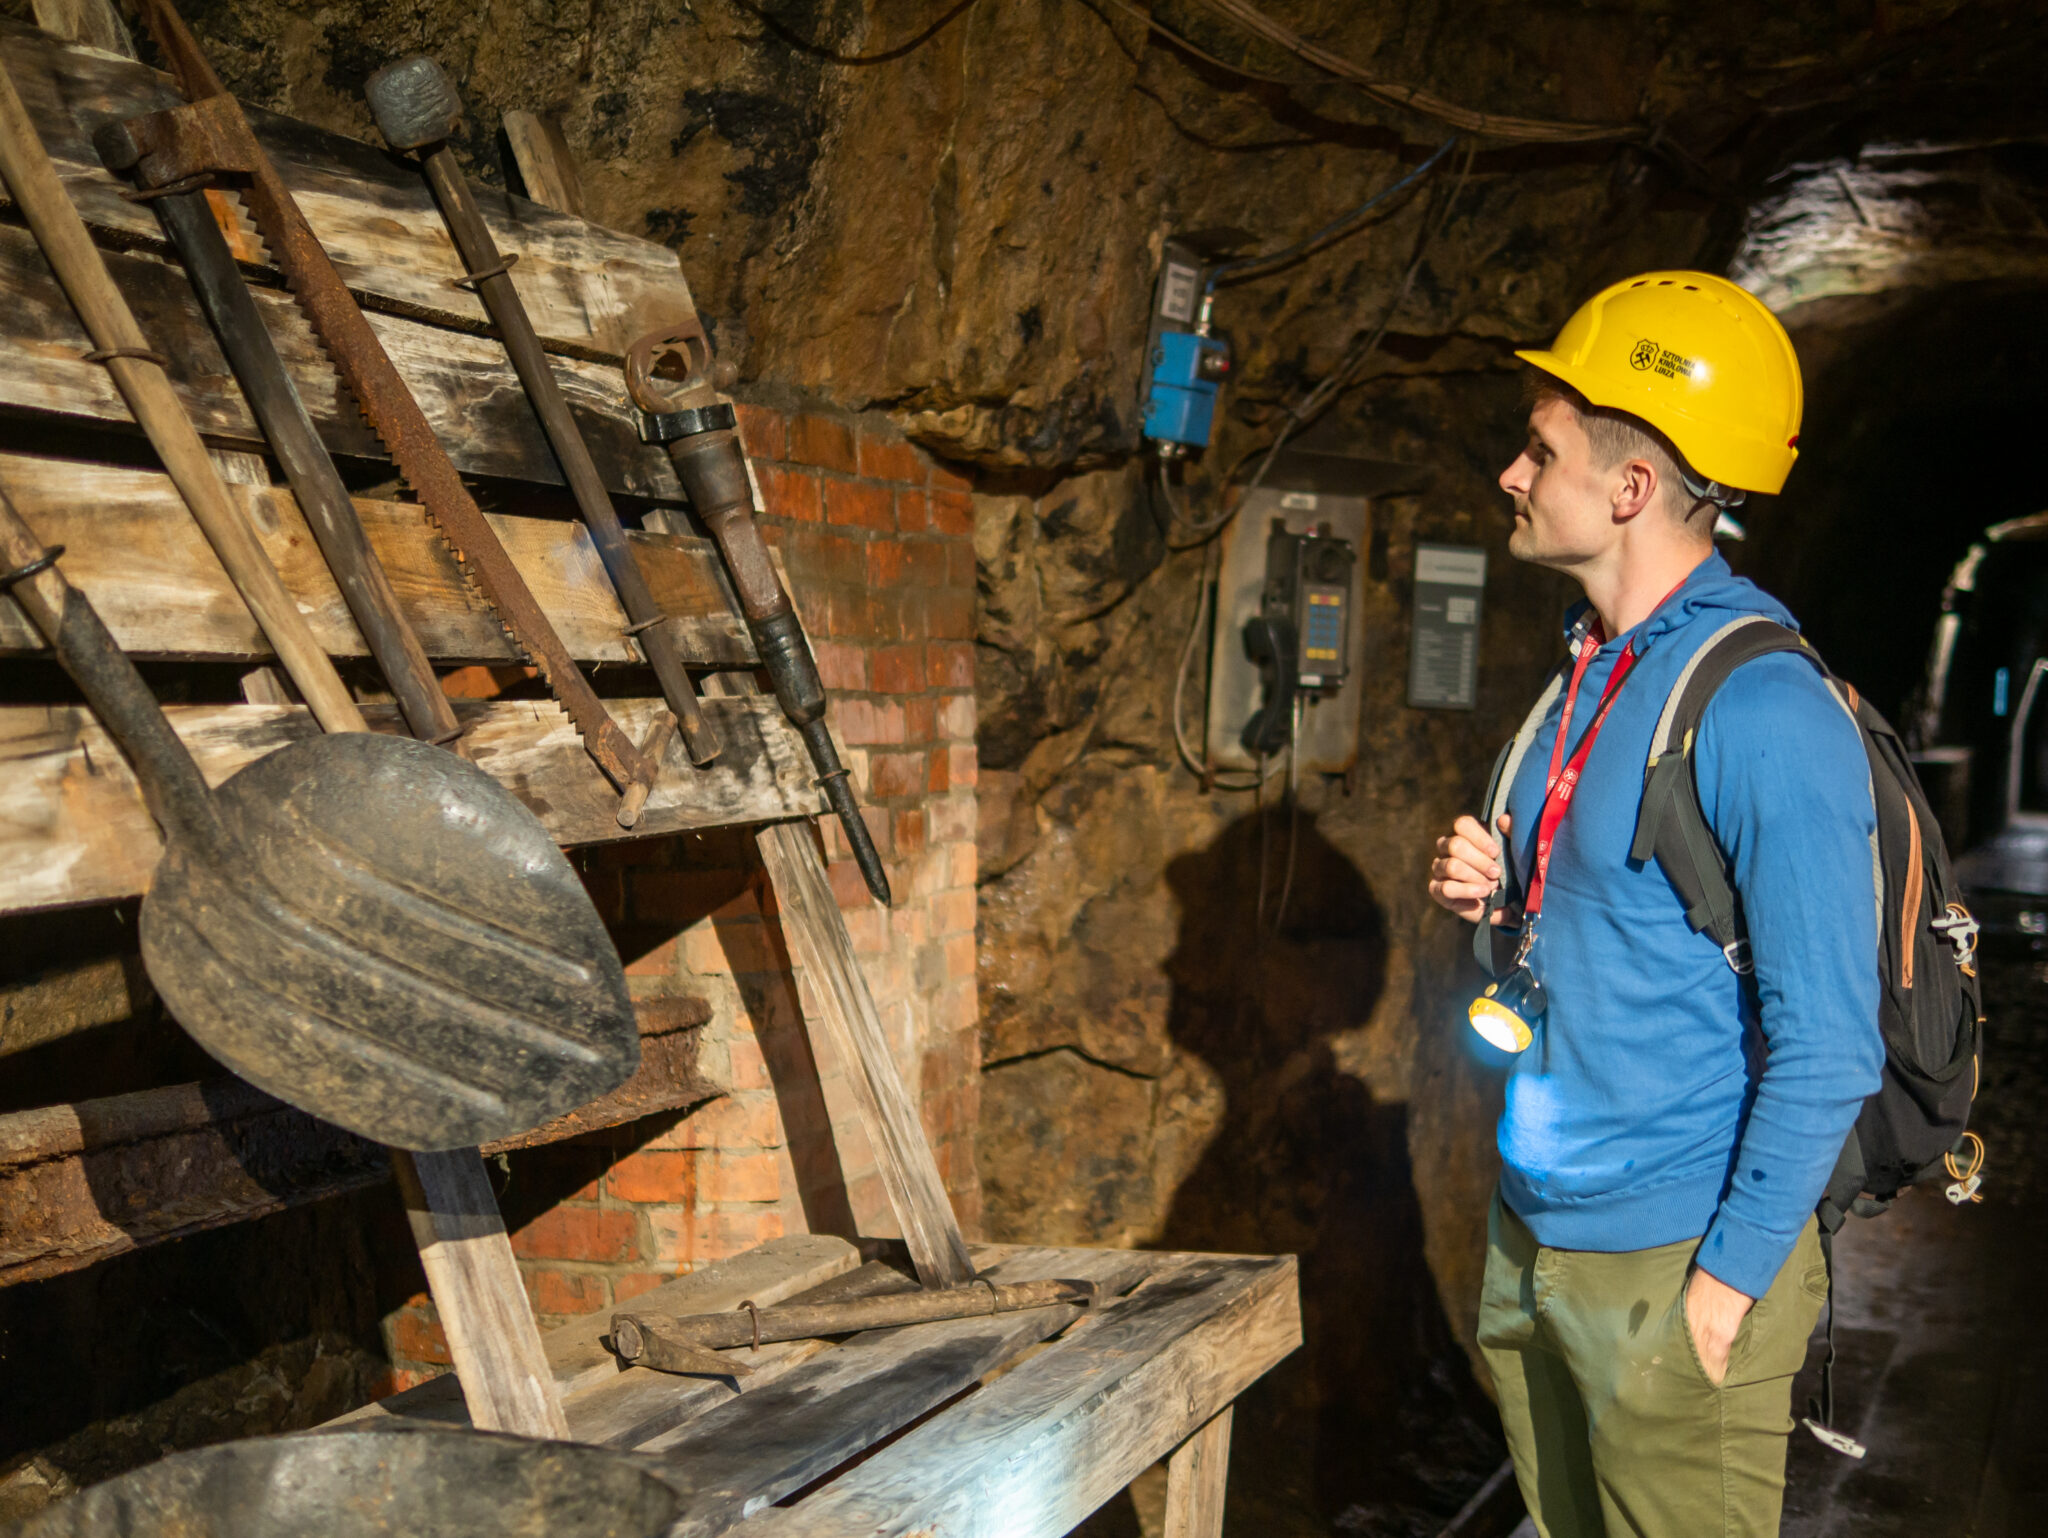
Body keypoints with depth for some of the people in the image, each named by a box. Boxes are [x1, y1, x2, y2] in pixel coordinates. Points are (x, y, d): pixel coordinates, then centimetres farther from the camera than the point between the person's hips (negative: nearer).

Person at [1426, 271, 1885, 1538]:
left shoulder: (1766, 710, -20)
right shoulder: (1592, 671, 8)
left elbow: (1828, 1045, -20)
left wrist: (1729, 1280, -17)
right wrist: (1500, 897, -1)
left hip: (1673, 1270, -8)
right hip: (1532, 1239, 8)